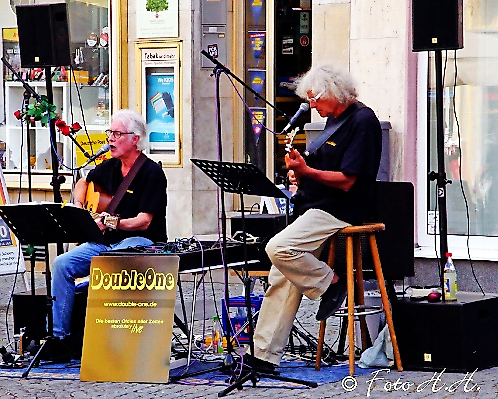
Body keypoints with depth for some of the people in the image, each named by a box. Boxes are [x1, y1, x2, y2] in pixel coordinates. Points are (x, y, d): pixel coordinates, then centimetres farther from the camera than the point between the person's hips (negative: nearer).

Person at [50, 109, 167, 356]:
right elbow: (84, 182, 34)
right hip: (106, 242, 8)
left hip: (140, 243, -8)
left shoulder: (152, 173, -12)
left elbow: (143, 222, -19)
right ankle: (59, 335, -13)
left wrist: (110, 223, -32)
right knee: (62, 264, -13)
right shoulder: (110, 167, 11)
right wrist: (77, 207, 14)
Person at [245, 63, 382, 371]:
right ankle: (265, 355, 2)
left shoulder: (362, 121, -12)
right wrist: (301, 174, 8)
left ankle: (331, 283, -6)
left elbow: (346, 181, -18)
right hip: (316, 209, 10)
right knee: (283, 279, 2)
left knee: (279, 248, -27)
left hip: (339, 212, -10)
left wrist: (307, 171, -25)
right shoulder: (334, 119, 18)